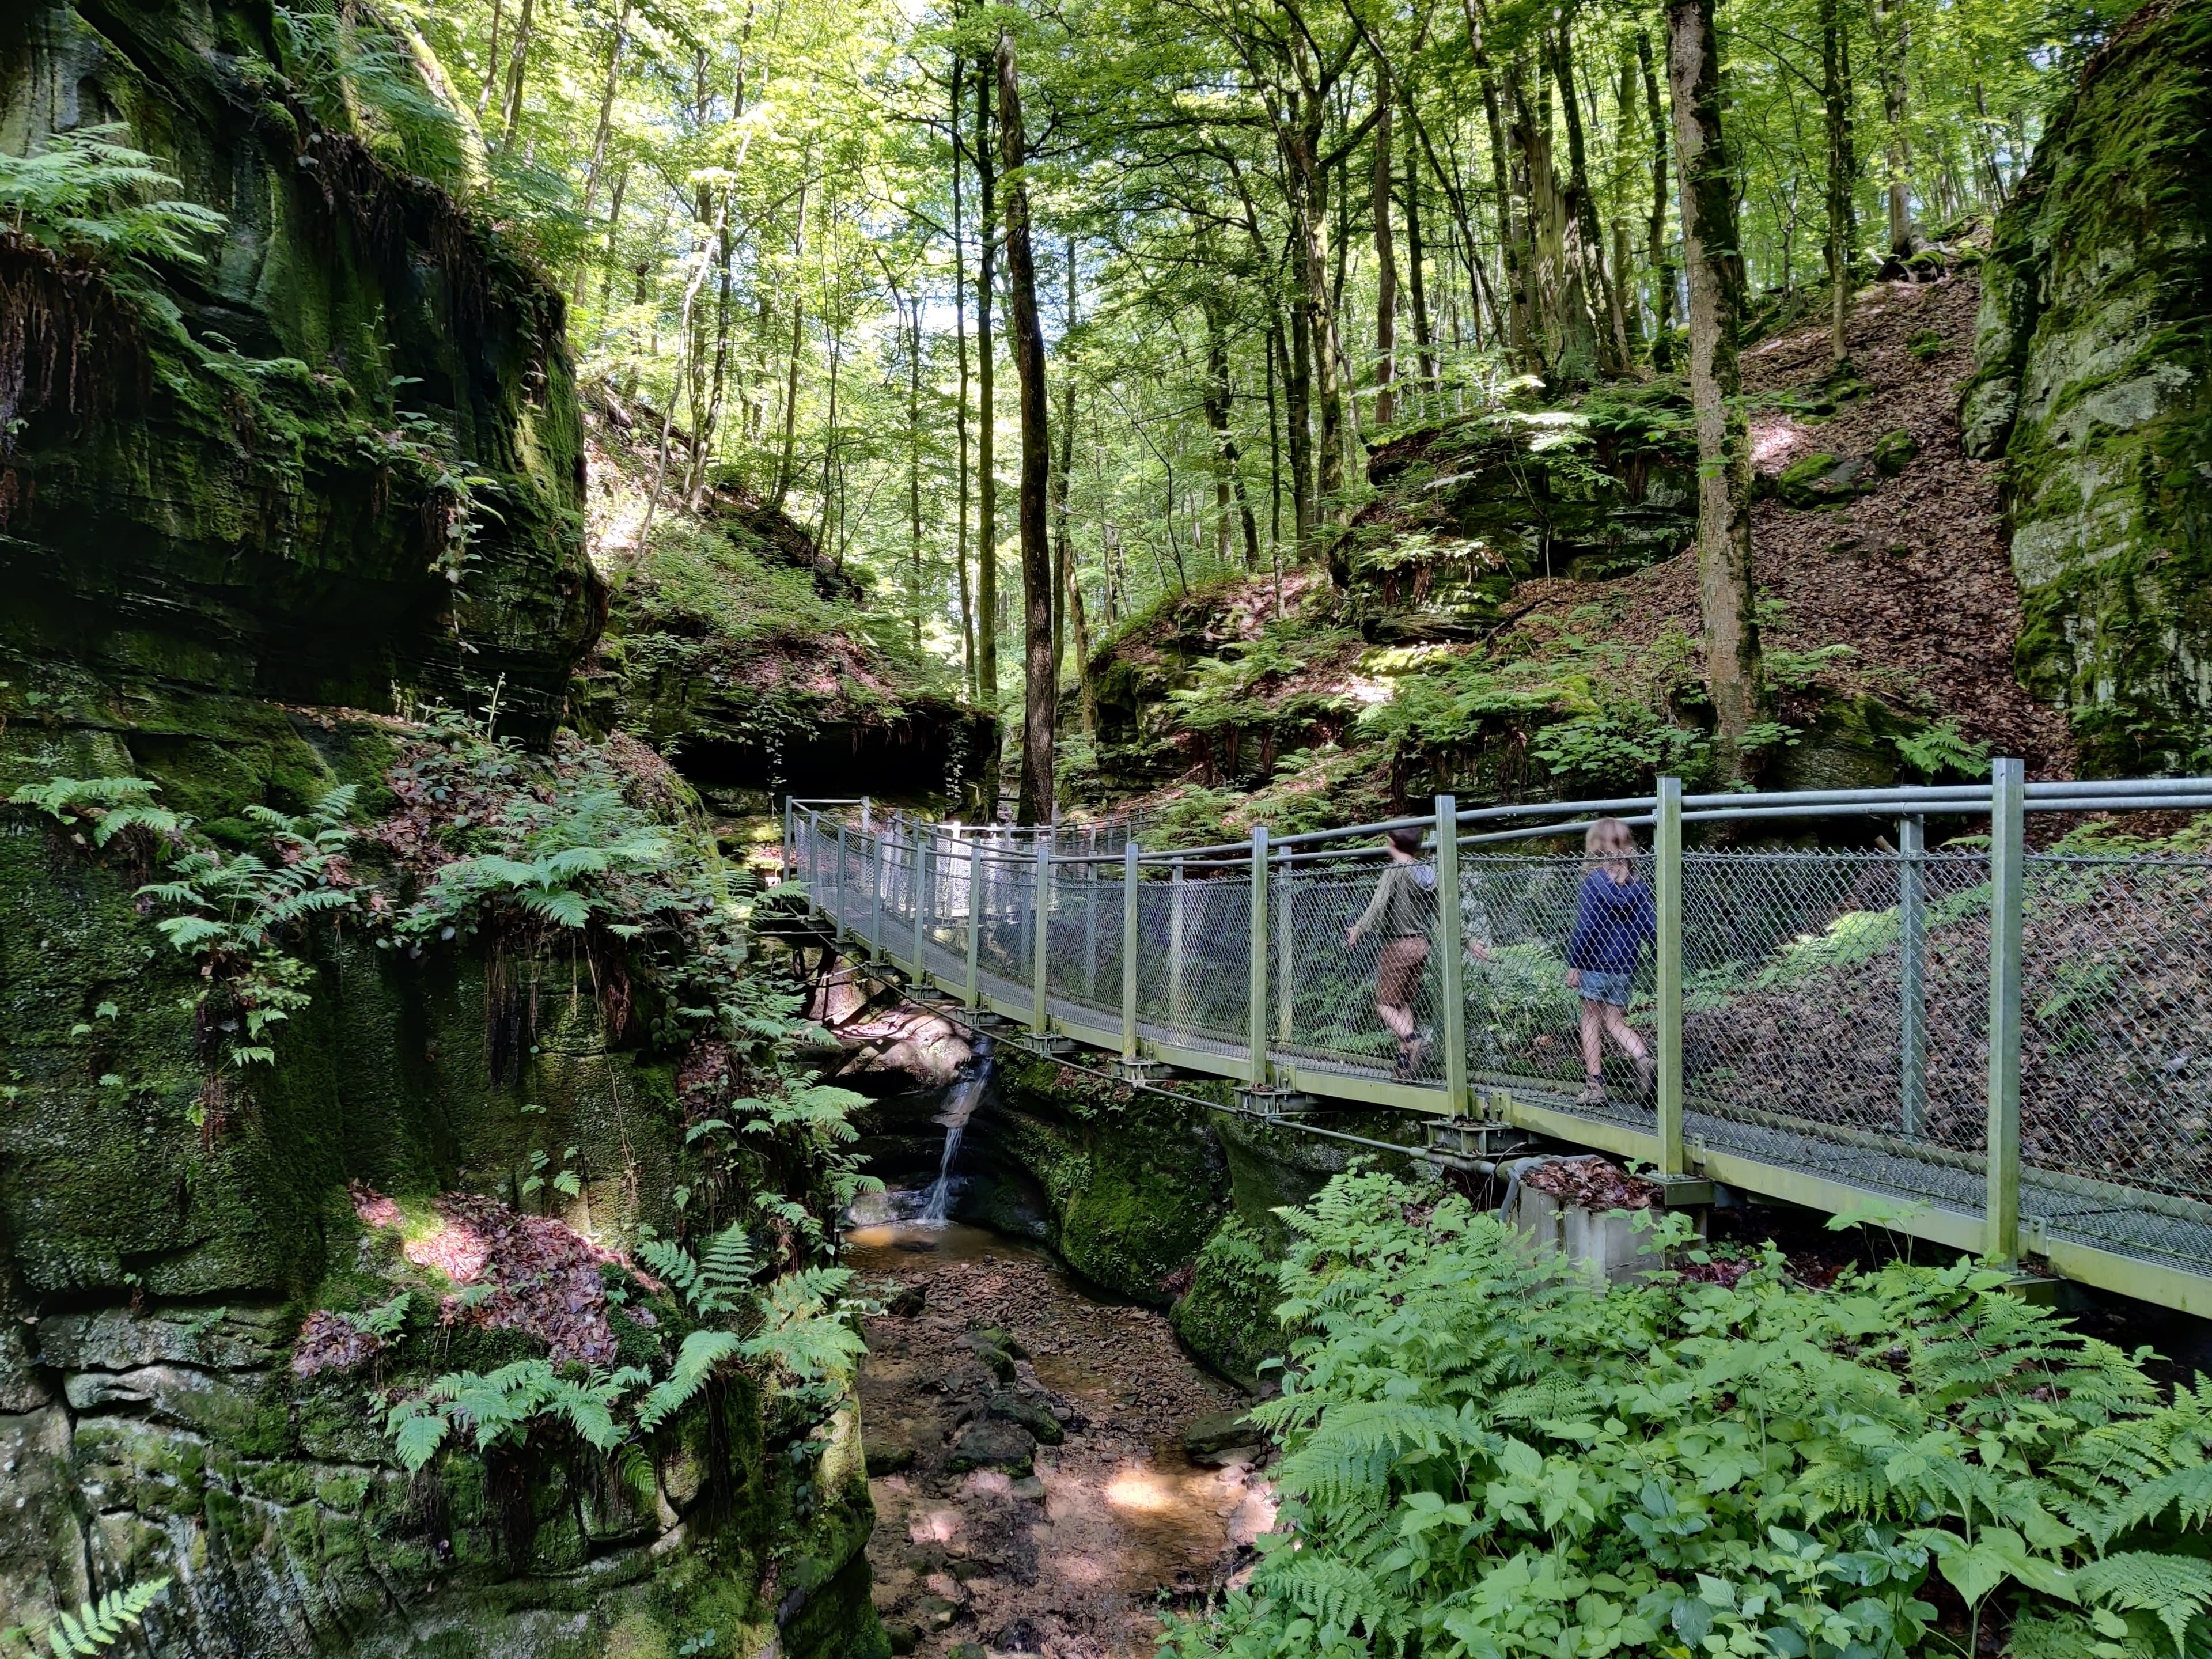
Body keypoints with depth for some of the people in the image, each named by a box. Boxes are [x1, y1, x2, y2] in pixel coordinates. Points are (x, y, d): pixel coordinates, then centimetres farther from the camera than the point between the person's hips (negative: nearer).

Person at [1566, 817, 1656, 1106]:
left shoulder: (1594, 881, -12)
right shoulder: (1637, 883, 1)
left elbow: (1584, 929, -14)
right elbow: (1651, 926, 2)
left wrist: (1573, 964, -7)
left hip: (1596, 963, -4)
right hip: (1625, 964, 4)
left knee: (1592, 1018, 8)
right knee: (1615, 1020, 13)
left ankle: (1595, 1085, 8)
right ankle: (1642, 1057, -15)